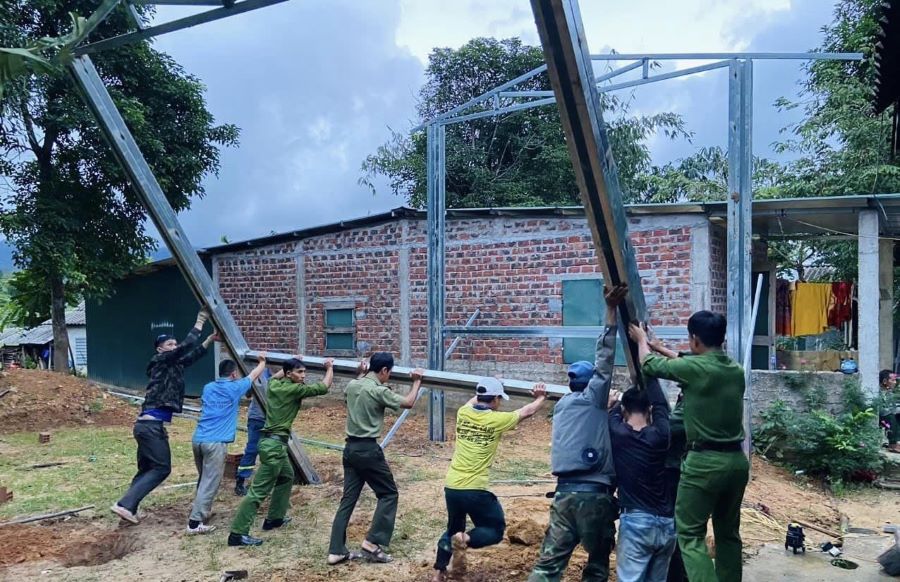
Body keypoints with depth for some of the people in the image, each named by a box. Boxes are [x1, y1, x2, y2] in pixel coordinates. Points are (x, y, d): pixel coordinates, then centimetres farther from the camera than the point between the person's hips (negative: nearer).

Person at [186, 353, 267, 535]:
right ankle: (195, 523, -5)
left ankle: (199, 510, 36)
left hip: (198, 439, 7)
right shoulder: (234, 388, -1)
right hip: (215, 442, -7)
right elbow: (254, 375, 14)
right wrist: (262, 361, 34)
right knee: (210, 483, -3)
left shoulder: (208, 388, 15)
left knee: (204, 478, 23)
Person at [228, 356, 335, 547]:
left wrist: (291, 362, 37)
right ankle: (237, 533, -6)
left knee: (287, 477, 27)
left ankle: (274, 518, 35)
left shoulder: (274, 384, 7)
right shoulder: (293, 389, -14)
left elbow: (279, 374, 33)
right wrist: (330, 368, 3)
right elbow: (322, 388, -12)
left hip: (272, 441, 10)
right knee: (259, 490, -7)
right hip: (275, 444, -10)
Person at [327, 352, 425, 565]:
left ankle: (336, 551, 11)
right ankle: (372, 543, 2)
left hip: (350, 448, 8)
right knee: (389, 494, 7)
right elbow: (408, 403, -5)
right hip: (368, 449, -7)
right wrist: (417, 381, 8)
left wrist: (361, 374, 41)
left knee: (348, 499, 11)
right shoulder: (379, 391, -14)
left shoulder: (352, 385, 7)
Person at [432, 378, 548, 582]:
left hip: (451, 487, 5)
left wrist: (485, 391, 43)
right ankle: (465, 540, -13)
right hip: (476, 490, -5)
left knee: (453, 529, 26)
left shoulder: (463, 413, 1)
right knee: (496, 529, 13)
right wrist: (541, 398, 28)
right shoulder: (498, 419, -9)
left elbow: (473, 401, 28)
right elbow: (528, 411, 9)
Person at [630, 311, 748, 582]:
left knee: (690, 534, -1)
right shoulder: (736, 370, 6)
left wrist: (642, 339, 21)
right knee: (728, 532, 17)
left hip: (704, 462, -7)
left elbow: (650, 364, 1)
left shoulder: (693, 368, -14)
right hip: (737, 461, 7)